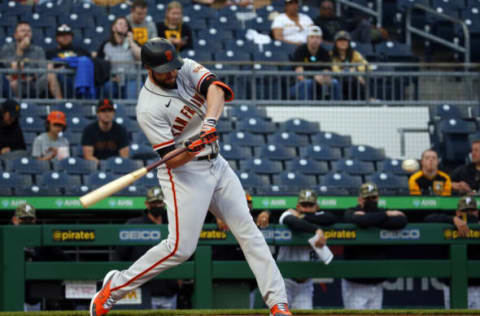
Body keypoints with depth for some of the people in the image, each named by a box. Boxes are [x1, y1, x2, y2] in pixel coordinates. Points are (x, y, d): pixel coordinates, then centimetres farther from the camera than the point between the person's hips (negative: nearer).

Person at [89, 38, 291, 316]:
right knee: (180, 248, -11)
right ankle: (115, 286, 3)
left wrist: (210, 121, -39)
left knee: (248, 230, 1)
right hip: (184, 173, -6)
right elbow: (171, 159, -19)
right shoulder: (148, 109, -19)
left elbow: (215, 87, -21)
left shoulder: (187, 69, -2)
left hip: (217, 166, 6)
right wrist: (191, 149, -40)